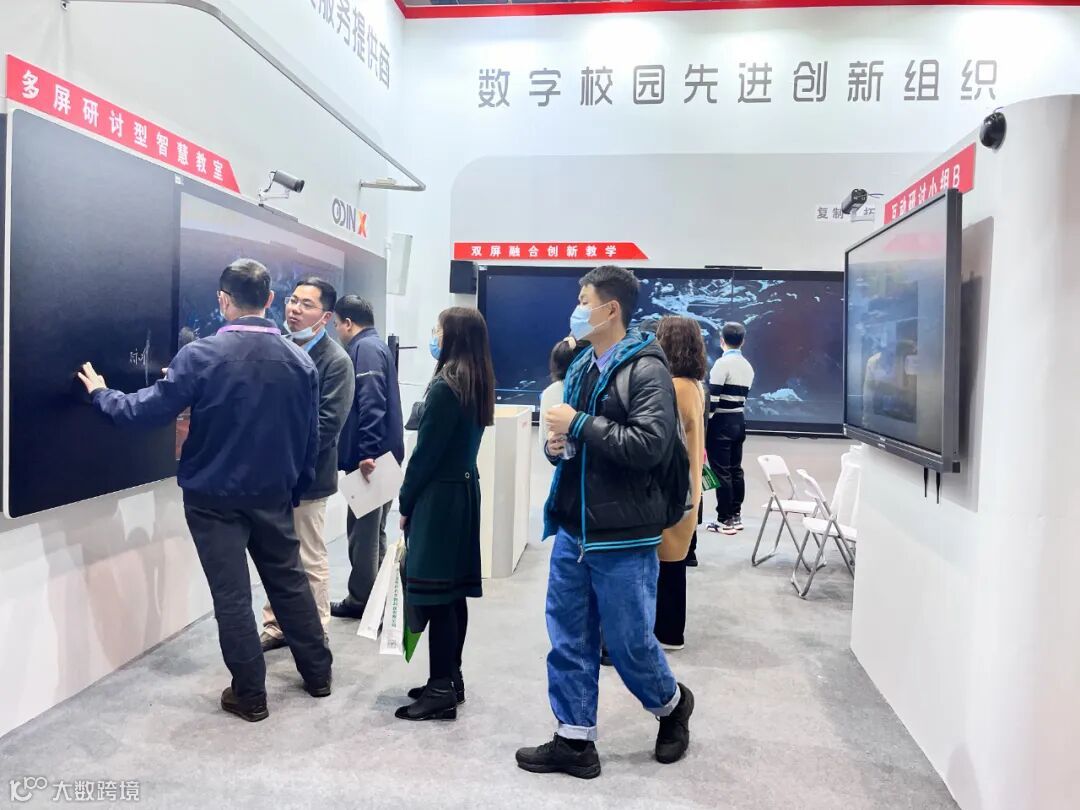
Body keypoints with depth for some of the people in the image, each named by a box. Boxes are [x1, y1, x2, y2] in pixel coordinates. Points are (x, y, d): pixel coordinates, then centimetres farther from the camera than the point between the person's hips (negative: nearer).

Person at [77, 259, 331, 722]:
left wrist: (100, 394, 8)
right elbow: (310, 438, 2)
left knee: (232, 595, 7)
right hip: (274, 495, 4)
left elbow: (148, 412, -12)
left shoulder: (201, 355, -16)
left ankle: (250, 696, 18)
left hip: (214, 498, -3)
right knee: (290, 582, 18)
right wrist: (298, 489, 15)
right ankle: (318, 673, 30)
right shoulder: (300, 360, -4)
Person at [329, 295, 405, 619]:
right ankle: (369, 598, 25)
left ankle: (361, 600, 12)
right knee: (371, 531, 16)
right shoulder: (375, 346, 19)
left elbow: (370, 404, -23)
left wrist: (367, 452, -26)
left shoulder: (365, 349, -12)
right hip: (381, 454, 10)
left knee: (362, 531, 1)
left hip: (370, 457, -10)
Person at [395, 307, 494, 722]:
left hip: (438, 495, -9)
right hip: (463, 489, 9)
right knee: (452, 591, 14)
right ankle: (451, 679, 24)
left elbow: (426, 452, -15)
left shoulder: (445, 386, -17)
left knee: (433, 593, -2)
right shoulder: (478, 384, 9)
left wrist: (406, 503, -5)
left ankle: (441, 690, 5)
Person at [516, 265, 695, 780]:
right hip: (572, 529, 7)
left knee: (629, 642, 7)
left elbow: (649, 445, -25)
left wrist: (578, 425, -19)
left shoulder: (646, 369, -12)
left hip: (622, 536, -7)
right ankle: (574, 741, 26)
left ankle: (672, 705, 36)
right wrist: (558, 444, 0)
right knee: (569, 639, 11)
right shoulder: (582, 367, 12)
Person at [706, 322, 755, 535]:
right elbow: (743, 396, 13)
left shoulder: (722, 363, -14)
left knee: (721, 472, -3)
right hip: (739, 421, 8)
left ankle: (725, 520, 1)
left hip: (721, 422, -8)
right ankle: (736, 516, 18)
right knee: (735, 470, 12)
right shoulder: (747, 366, 10)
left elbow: (712, 398, -18)